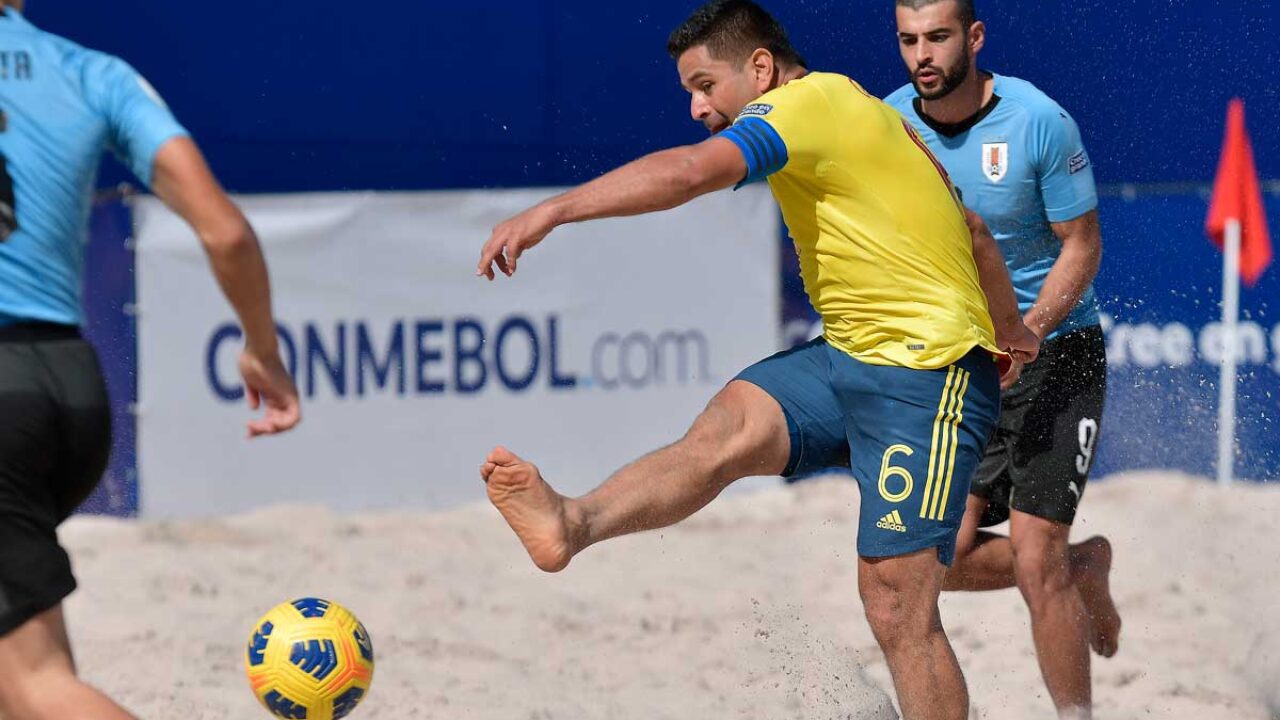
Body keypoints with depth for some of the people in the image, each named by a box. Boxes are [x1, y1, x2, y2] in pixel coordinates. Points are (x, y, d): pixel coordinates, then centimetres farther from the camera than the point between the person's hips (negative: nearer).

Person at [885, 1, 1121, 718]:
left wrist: (1026, 333, -25)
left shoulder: (1040, 121, -18)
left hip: (1056, 351, -5)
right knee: (944, 558, -2)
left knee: (1035, 557, -13)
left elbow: (1082, 247, -12)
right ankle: (1084, 569, 25)